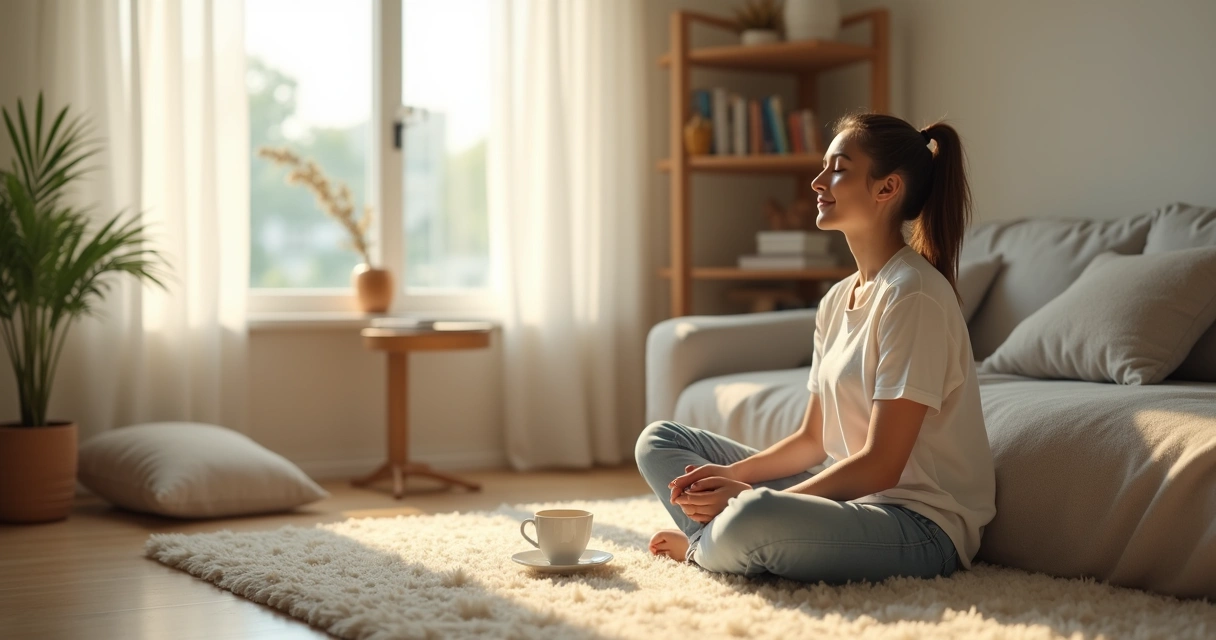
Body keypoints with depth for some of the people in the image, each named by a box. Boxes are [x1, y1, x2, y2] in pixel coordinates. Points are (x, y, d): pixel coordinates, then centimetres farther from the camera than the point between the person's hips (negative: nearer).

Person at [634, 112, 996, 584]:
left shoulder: (913, 295, -17)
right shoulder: (836, 301, 11)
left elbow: (880, 465, -19)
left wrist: (747, 497, -19)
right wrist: (732, 474, -5)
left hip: (922, 525, -9)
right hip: (853, 496, 9)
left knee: (752, 520, -37)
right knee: (659, 440, 11)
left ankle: (704, 548, -3)